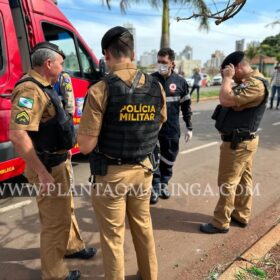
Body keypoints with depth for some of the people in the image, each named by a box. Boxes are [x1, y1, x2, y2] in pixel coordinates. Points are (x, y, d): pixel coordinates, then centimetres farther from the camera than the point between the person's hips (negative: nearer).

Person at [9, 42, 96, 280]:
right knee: (56, 220, 5)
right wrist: (43, 173, -31)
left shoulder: (44, 87, 9)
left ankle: (72, 246, 48)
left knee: (67, 208, 26)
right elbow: (18, 135, -33)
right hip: (48, 167, -10)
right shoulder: (30, 90, -23)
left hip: (58, 161, 10)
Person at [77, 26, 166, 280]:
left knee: (113, 235, 14)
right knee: (143, 226, 24)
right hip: (143, 169, 5)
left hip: (111, 173, -5)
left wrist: (85, 130, 2)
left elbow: (86, 146, -19)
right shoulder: (156, 88, -3)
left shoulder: (101, 91, -19)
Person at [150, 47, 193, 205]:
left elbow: (186, 106, 7)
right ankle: (155, 186, 16)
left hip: (172, 129, 2)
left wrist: (189, 127, 6)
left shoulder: (180, 82, 0)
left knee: (169, 159, 13)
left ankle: (164, 183, 33)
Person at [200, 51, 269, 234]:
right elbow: (231, 99, 15)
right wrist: (228, 79, 5)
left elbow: (226, 100, -30)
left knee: (228, 183, -2)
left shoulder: (255, 84, -22)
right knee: (243, 179, 17)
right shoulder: (248, 81, 12)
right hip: (243, 140, 10)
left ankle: (221, 223, 10)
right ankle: (241, 215, 30)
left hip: (238, 142, -10)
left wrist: (228, 78, -17)